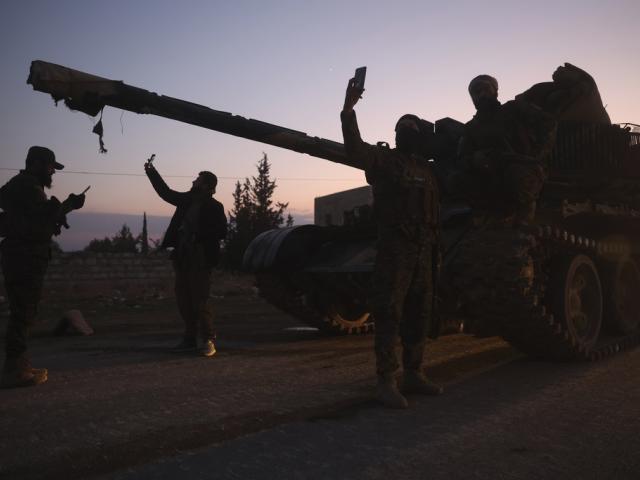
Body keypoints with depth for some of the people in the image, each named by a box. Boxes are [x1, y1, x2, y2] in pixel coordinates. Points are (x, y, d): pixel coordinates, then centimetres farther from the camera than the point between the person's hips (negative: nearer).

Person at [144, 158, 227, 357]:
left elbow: (221, 231, -13)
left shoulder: (214, 207, -6)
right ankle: (190, 340, 18)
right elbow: (165, 192, 24)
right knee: (184, 301, 9)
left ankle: (209, 341, 0)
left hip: (200, 260, -7)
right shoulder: (188, 200, 13)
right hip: (182, 258, 7)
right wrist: (151, 172, 23)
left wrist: (198, 236, -18)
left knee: (200, 301, -8)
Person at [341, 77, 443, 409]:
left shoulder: (426, 169, 19)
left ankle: (413, 375, 19)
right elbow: (355, 151, -18)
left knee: (419, 314, 9)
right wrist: (348, 110, -27)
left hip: (423, 249, 7)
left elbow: (434, 211, 19)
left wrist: (435, 247, 12)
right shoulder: (383, 159, 2)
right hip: (394, 247, -6)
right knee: (389, 313, -8)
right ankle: (386, 382, -6)